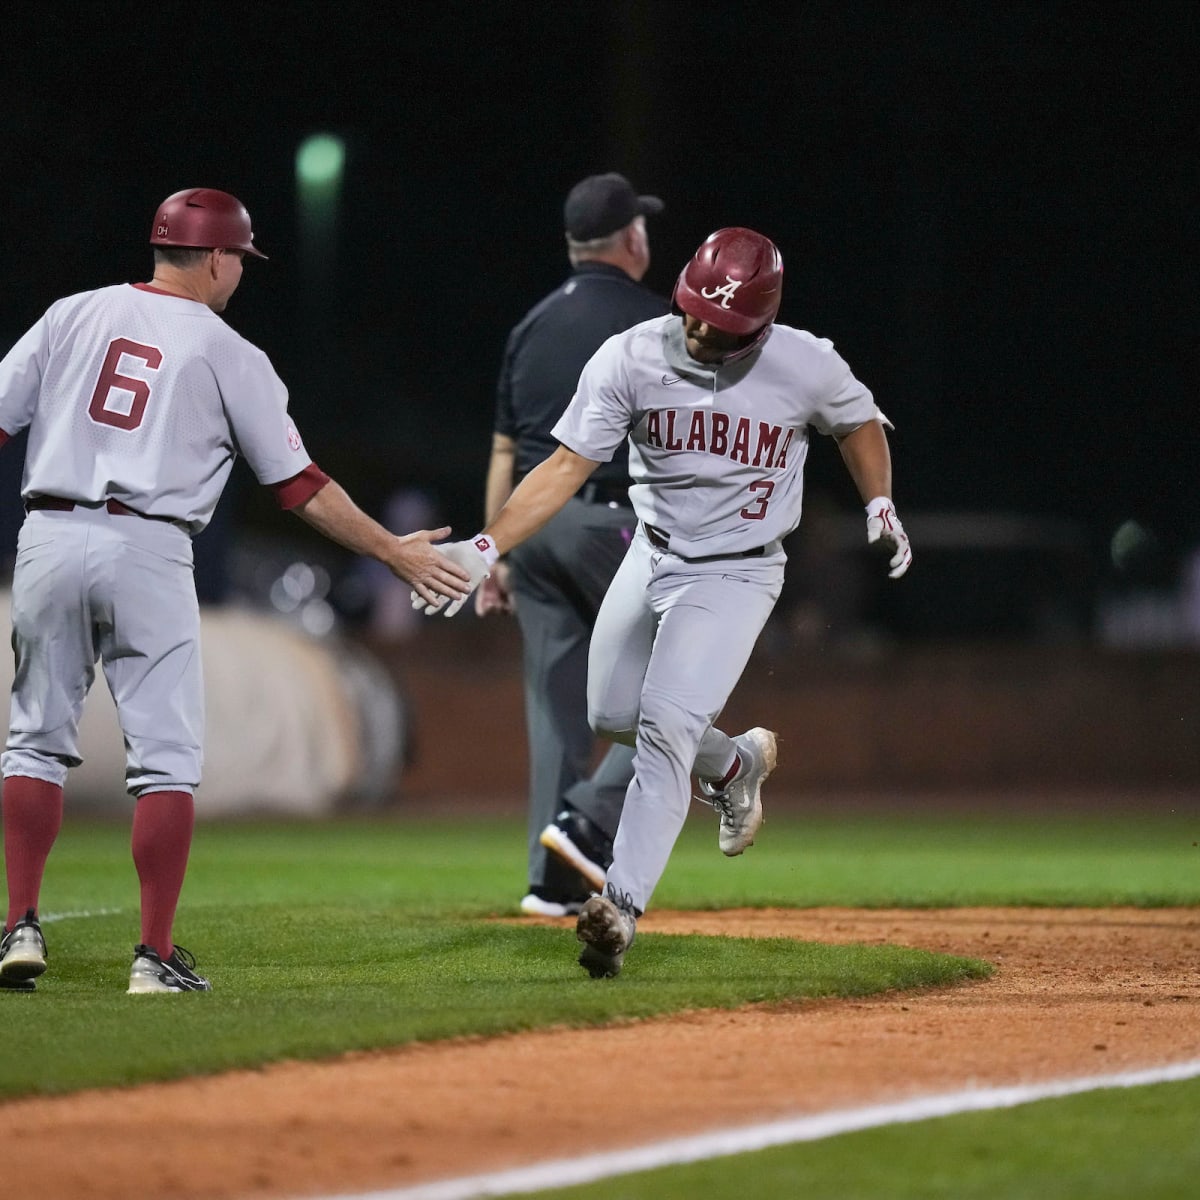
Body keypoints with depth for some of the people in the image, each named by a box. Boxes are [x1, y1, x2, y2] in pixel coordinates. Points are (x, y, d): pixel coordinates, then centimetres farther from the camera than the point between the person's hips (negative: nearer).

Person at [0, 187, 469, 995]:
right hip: (148, 553, -3)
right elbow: (300, 487, 3)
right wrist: (396, 552, 12)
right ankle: (157, 956, -1)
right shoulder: (230, 356, 3)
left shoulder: (72, 317, 11)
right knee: (167, 756, 2)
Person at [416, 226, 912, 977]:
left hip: (737, 574, -4)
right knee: (612, 715, 14)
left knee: (666, 724, -19)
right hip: (652, 556, 4)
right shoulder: (631, 358, -16)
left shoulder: (808, 367, -18)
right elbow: (567, 467, -17)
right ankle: (736, 762, 44)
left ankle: (622, 907, -20)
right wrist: (486, 548, -27)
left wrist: (881, 507, -5)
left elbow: (859, 423, 6)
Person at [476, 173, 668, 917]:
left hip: (533, 521, 6)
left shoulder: (533, 325, 13)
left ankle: (555, 880, 5)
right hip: (613, 520, -6)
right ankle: (593, 821, -15)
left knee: (557, 700, 8)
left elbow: (504, 454, 13)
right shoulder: (653, 324, -4)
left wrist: (497, 558, 15)